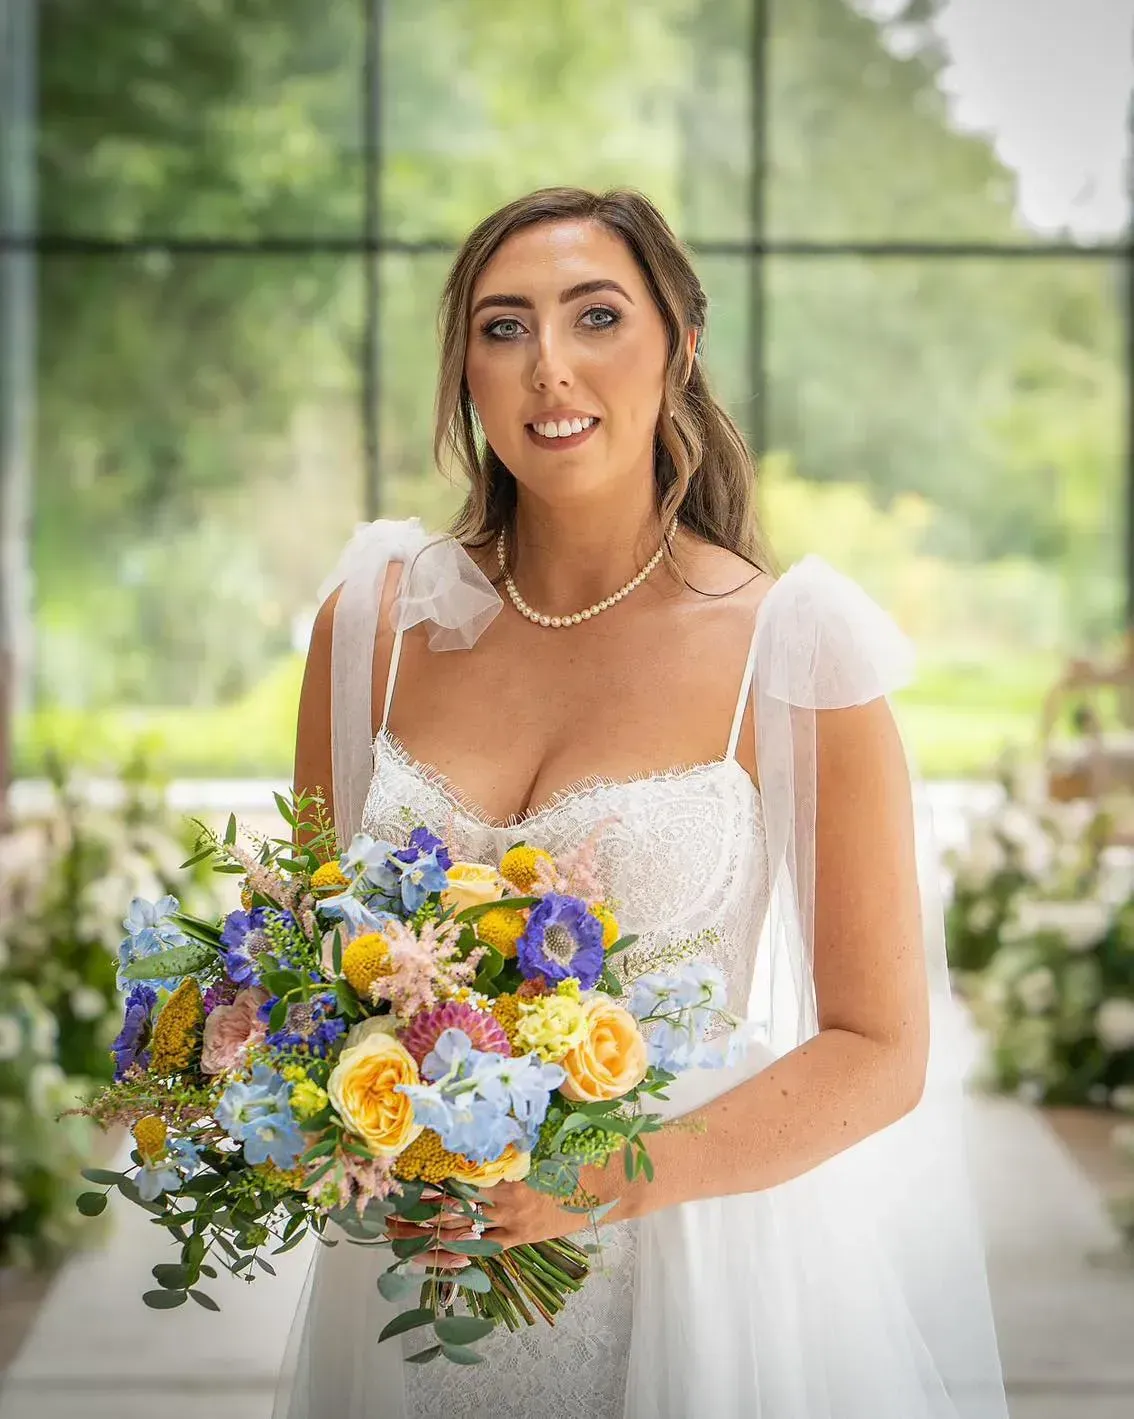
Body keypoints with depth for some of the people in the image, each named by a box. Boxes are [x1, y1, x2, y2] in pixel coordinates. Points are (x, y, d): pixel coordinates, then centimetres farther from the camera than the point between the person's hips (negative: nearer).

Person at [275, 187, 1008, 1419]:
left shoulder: (788, 649, -11)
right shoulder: (377, 619, -3)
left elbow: (879, 1049, -8)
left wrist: (612, 1177, -22)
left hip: (687, 1270, -2)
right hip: (410, 1269, 3)